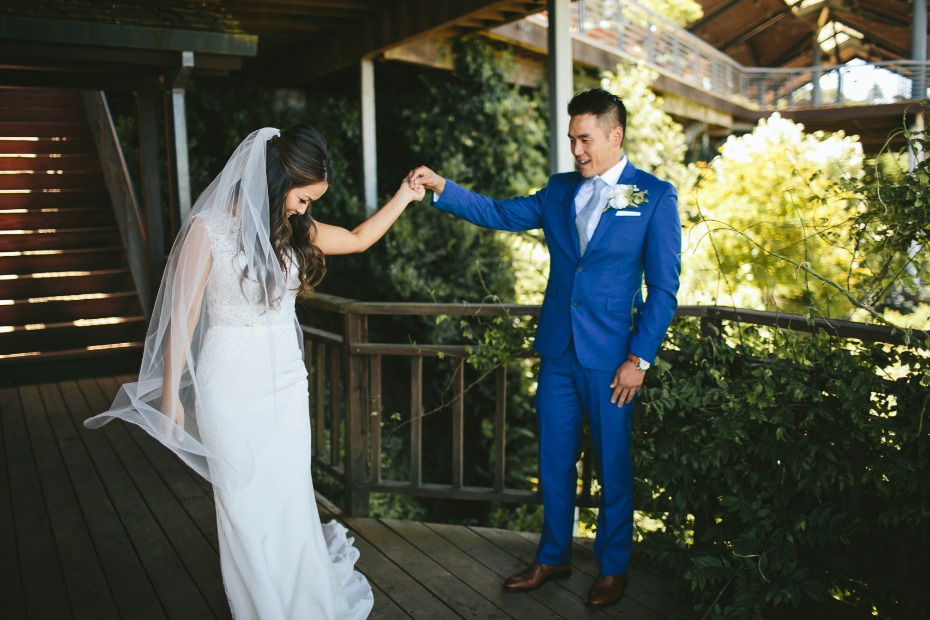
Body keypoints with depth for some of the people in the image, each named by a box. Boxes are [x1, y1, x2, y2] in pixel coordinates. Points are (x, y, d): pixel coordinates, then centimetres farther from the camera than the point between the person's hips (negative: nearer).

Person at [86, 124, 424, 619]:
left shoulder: (294, 228, 4)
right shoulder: (209, 230, -13)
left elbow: (359, 238, 19)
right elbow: (182, 318, -8)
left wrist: (404, 196, 15)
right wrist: (171, 399, -4)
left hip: (286, 383, 5)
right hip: (233, 385, -5)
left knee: (292, 500, 10)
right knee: (246, 505, 7)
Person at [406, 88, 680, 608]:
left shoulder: (655, 196, -5)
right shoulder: (561, 190, 9)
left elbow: (664, 287, -7)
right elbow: (500, 214, 4)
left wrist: (640, 358, -11)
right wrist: (441, 188, -9)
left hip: (610, 356, -4)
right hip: (558, 350, 4)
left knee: (613, 463, 9)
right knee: (555, 459, 14)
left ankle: (614, 568, 28)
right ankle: (554, 557, 32)